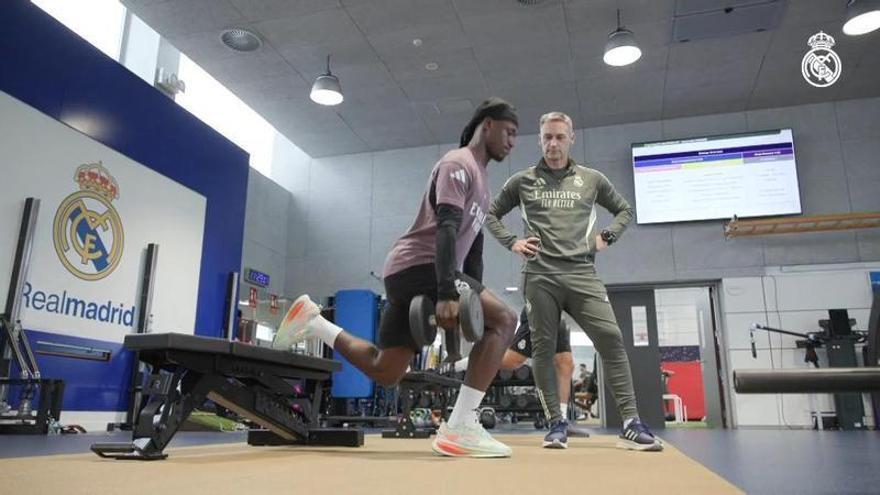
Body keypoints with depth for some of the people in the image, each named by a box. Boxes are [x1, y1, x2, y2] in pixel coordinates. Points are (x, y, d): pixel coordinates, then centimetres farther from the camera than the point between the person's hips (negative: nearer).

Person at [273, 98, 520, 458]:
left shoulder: (481, 180, 26)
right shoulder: (458, 165, -6)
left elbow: (472, 243, 27)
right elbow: (446, 228, -21)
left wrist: (475, 298, 21)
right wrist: (446, 294, -30)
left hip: (408, 274, 10)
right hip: (418, 266, -10)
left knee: (383, 372, 11)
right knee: (504, 319, -20)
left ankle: (312, 321, 18)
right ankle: (459, 429, -22)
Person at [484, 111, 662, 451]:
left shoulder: (591, 179, 14)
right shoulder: (522, 181, 11)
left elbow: (625, 210, 25)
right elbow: (491, 215, 20)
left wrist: (606, 238, 8)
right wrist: (511, 243, 5)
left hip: (581, 273, 1)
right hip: (539, 275, 0)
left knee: (611, 339, -12)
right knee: (543, 347, 0)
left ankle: (631, 424, -7)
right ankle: (556, 424, 10)